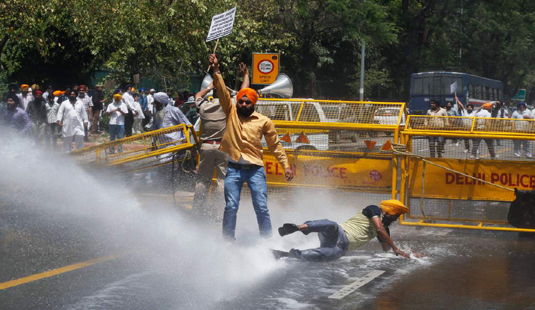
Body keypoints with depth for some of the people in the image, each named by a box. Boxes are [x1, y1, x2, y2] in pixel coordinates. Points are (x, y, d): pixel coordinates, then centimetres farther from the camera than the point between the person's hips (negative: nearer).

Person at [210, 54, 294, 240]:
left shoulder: (264, 121, 5)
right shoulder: (231, 112, 8)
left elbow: (275, 145, 9)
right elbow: (222, 92, 0)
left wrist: (286, 165, 2)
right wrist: (216, 72, -10)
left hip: (255, 169, -1)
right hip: (234, 169, 1)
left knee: (261, 208, -4)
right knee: (231, 207, -5)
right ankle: (228, 240, 3)